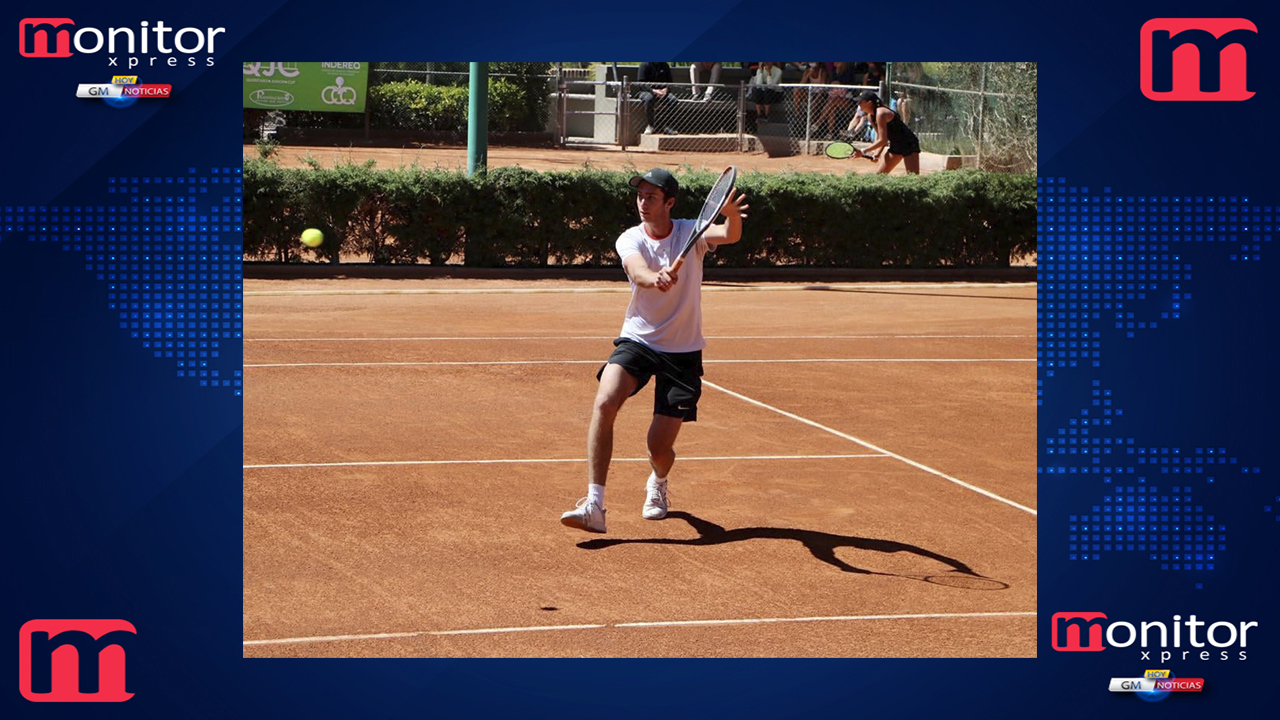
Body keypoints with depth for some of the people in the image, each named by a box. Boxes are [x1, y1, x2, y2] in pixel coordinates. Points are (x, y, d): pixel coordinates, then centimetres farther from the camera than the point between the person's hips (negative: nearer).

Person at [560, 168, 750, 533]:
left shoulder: (690, 233, -7)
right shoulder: (630, 240, -6)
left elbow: (730, 235, -28)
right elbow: (637, 271, -28)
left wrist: (732, 214, -53)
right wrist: (655, 279, -53)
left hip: (682, 352, -1)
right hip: (636, 341, 1)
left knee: (660, 447, -2)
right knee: (605, 403, -28)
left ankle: (658, 484, 38)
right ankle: (594, 506, -28)